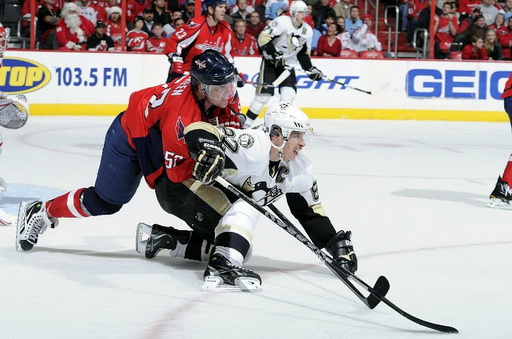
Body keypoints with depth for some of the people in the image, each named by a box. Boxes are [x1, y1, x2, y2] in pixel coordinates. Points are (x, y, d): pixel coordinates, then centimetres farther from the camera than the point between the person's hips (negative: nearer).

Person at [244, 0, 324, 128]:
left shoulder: (308, 31, 3)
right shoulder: (282, 22, -17)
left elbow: (303, 54, 13)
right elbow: (263, 38, -22)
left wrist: (311, 69, 0)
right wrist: (275, 55, -26)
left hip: (288, 65, 6)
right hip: (270, 63, -6)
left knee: (289, 94, -12)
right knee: (264, 94, -12)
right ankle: (245, 125, -4)